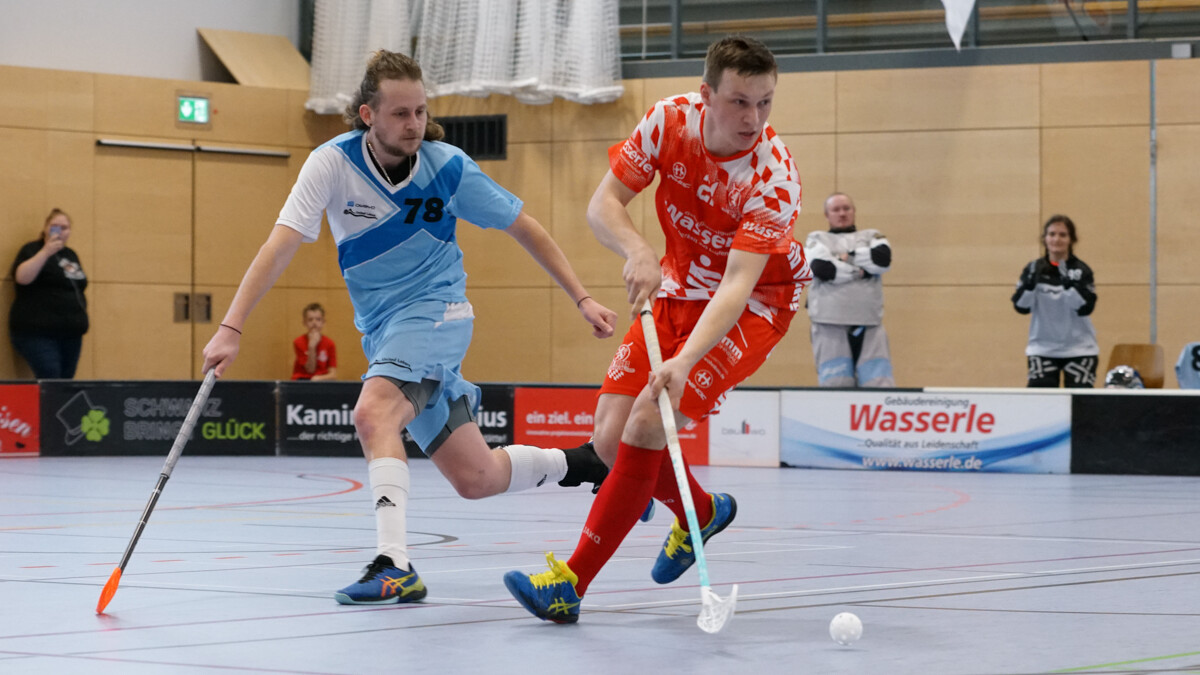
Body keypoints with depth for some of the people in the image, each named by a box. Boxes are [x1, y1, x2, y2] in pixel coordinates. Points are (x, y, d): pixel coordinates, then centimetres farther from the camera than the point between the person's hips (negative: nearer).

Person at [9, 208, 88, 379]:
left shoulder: (71, 255, 19)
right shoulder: (33, 250, -1)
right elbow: (22, 277, -20)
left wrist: (80, 331, 24)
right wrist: (46, 252, -27)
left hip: (70, 335, 7)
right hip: (38, 333, -7)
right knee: (50, 382, -19)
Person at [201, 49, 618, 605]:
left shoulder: (447, 167, -13)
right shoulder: (333, 163, -12)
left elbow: (524, 228, 1)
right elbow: (281, 246, -19)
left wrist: (582, 299, -1)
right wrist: (231, 328, -30)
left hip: (436, 311, -3)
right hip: (383, 329, 4)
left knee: (373, 412, -32)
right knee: (476, 479, 6)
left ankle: (394, 567, -39)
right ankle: (582, 464, 32)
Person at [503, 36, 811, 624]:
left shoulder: (774, 177, -28)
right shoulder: (670, 120, -16)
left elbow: (739, 283, -35)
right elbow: (602, 205, -12)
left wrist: (684, 362, -48)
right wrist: (638, 251, -33)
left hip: (752, 306, -5)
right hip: (678, 289, 5)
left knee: (647, 421, -23)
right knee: (610, 437, -3)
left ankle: (571, 583, -19)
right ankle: (702, 512, 29)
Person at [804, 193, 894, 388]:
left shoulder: (871, 237, 20)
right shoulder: (817, 239, 16)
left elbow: (883, 258, -3)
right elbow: (822, 268, -6)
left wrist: (846, 257, 0)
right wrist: (861, 271, -2)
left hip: (869, 327, 1)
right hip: (830, 326, -1)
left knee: (881, 384, -10)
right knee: (834, 386, -9)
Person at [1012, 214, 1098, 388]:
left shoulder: (1081, 271, -3)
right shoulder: (1034, 269, 2)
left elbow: (1085, 308, -14)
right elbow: (1021, 307, -5)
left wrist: (1069, 282, -28)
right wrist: (1030, 282, -22)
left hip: (1079, 349, -1)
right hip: (1042, 349, 1)